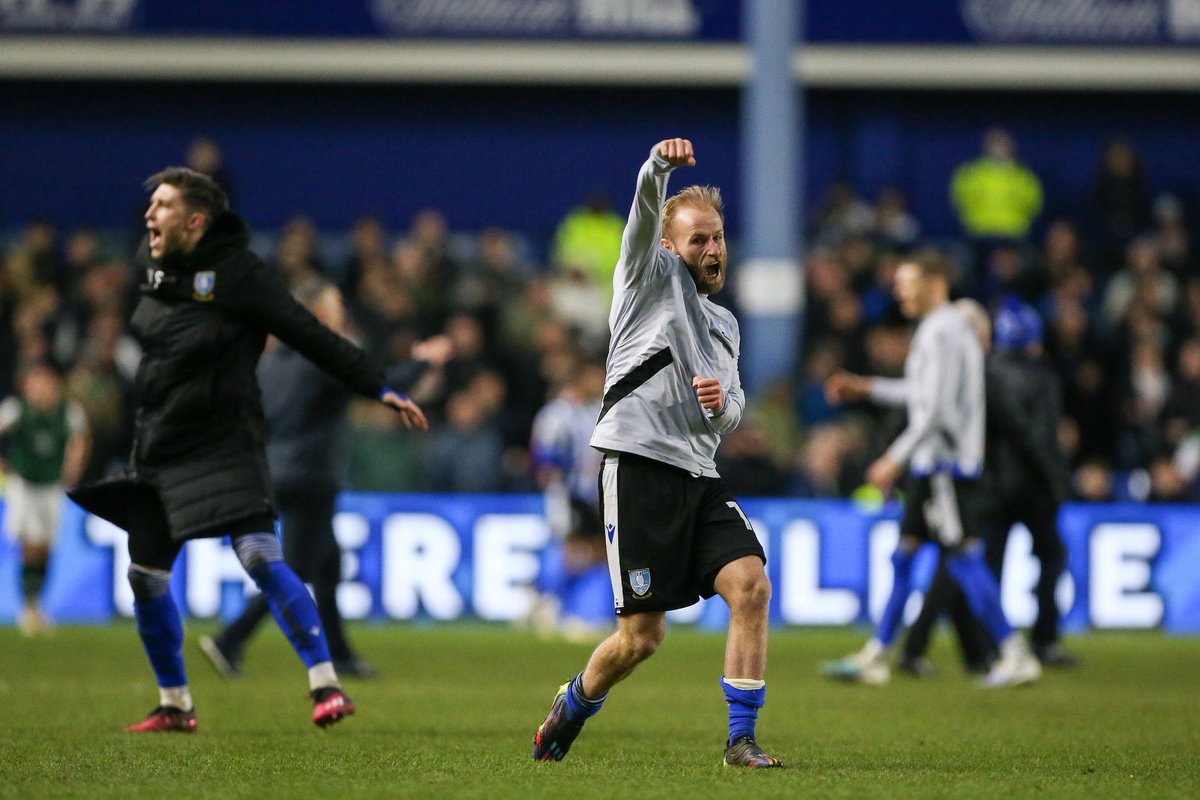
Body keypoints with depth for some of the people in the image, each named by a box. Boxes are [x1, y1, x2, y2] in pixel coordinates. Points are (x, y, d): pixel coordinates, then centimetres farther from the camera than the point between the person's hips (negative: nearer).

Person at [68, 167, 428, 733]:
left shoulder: (238, 275, -15)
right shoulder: (150, 263, 5)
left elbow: (311, 337, -15)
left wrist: (379, 389, -20)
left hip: (223, 446, -8)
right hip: (158, 448, 8)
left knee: (259, 557, -22)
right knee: (145, 575, 10)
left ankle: (325, 686, -21)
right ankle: (174, 705, 25)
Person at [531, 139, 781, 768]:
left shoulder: (725, 324, 25)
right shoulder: (652, 273, 7)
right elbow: (645, 214, -14)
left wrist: (723, 403, 5)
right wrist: (660, 167, -35)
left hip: (699, 478, 6)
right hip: (638, 464, -6)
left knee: (751, 583, -17)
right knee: (642, 636, -6)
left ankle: (741, 739, -11)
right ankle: (575, 704, 24)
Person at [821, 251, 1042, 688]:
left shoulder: (940, 333, -15)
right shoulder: (954, 328, 17)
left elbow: (935, 409, -21)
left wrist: (895, 459, -19)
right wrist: (867, 388, 28)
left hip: (946, 463, -11)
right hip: (933, 465, 11)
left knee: (963, 557, -11)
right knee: (902, 556, 12)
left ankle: (1016, 655, -11)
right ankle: (876, 656, 15)